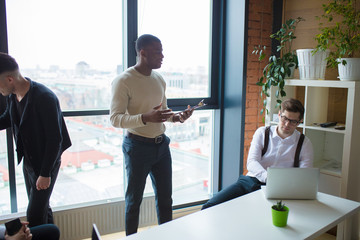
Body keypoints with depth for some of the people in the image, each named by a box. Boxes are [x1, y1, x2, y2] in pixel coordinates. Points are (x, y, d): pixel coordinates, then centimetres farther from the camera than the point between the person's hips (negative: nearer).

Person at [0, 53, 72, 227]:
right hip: (27, 161, 8)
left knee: (34, 215, 0)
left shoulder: (44, 98, -27)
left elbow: (55, 139, -24)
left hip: (45, 163, -8)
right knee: (41, 207, 22)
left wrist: (45, 173, -20)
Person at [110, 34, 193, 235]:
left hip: (162, 144, 6)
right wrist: (145, 118, -33)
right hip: (138, 146, -6)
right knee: (134, 199, 11)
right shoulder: (124, 81, -13)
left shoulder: (160, 79, 8)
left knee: (165, 197, 16)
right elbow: (115, 118, -18)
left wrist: (177, 117, -3)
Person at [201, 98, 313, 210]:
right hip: (250, 180, 2)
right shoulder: (262, 132, 11)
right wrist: (268, 177, -23)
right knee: (210, 206, -17)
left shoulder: (304, 143, 10)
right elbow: (251, 162, -2)